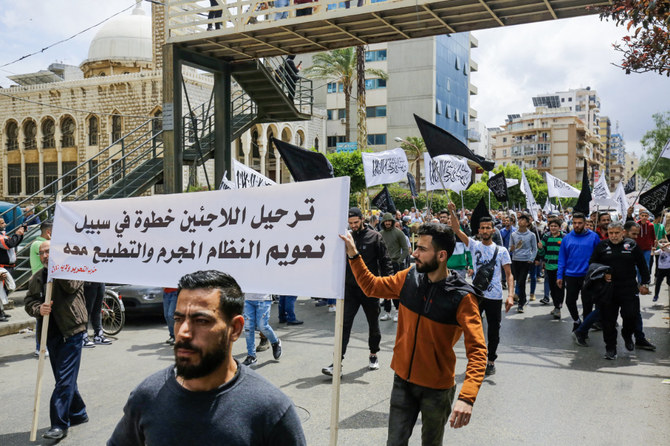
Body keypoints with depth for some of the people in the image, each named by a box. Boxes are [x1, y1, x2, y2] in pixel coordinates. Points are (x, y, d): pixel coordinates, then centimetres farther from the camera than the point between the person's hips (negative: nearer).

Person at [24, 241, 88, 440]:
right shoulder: (37, 278, 13)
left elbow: (71, 286, -20)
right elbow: (29, 302, 6)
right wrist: (38, 309, -16)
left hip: (71, 333, -6)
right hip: (52, 334, 6)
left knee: (65, 379, -9)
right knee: (63, 378, 15)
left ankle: (60, 424, -6)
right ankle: (78, 414, 30)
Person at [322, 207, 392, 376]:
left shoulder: (375, 237, -3)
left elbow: (385, 261, -4)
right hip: (350, 288, 2)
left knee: (373, 324, 14)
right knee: (344, 324, -4)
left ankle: (373, 355, 34)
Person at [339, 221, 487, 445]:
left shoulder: (461, 297, -20)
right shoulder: (409, 278, -6)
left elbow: (477, 349, -25)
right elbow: (372, 286, 10)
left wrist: (467, 397, -37)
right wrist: (353, 255, -1)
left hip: (437, 389, -3)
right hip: (403, 381, 3)